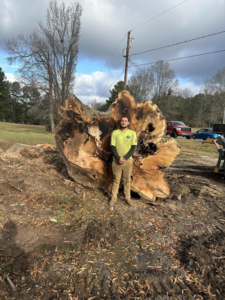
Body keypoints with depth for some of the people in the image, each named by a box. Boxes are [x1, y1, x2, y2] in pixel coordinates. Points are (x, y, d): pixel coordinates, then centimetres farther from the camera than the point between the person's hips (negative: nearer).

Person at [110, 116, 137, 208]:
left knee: (127, 180, 10)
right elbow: (112, 147, -1)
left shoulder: (132, 133, 2)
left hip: (128, 160, 0)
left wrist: (125, 158, -13)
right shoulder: (115, 133, 2)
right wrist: (118, 158, -14)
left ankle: (127, 198, 23)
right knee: (116, 180, 7)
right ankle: (114, 198, 18)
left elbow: (134, 147, -3)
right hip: (116, 161, 0)